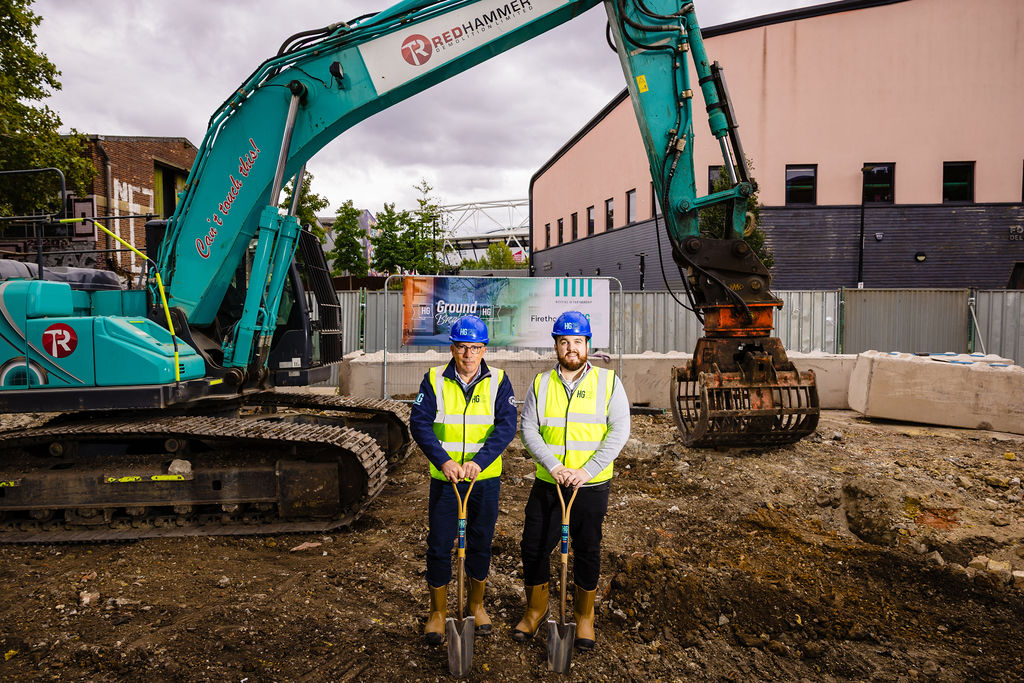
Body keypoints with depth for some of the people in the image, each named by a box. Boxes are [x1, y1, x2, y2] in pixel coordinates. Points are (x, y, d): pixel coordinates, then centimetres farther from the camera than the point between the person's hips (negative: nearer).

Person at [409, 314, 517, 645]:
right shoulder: (434, 380, -4)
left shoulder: (498, 381, -3)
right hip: (444, 478, 0)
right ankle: (438, 611, 26)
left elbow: (506, 426, -12)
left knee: (481, 544, 14)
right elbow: (419, 423, -11)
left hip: (486, 479, 1)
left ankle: (476, 604, 36)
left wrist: (478, 461, -25)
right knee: (439, 546, 6)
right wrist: (443, 461, -24)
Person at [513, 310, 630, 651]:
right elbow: (528, 429, -3)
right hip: (547, 484, 2)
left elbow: (619, 431, -8)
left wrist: (587, 471, -16)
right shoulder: (541, 384, 3)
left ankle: (584, 615, 34)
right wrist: (553, 465, -17)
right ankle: (536, 609, 32)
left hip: (592, 487, -2)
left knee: (587, 552, 11)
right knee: (533, 547, 8)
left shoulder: (608, 381, -3)